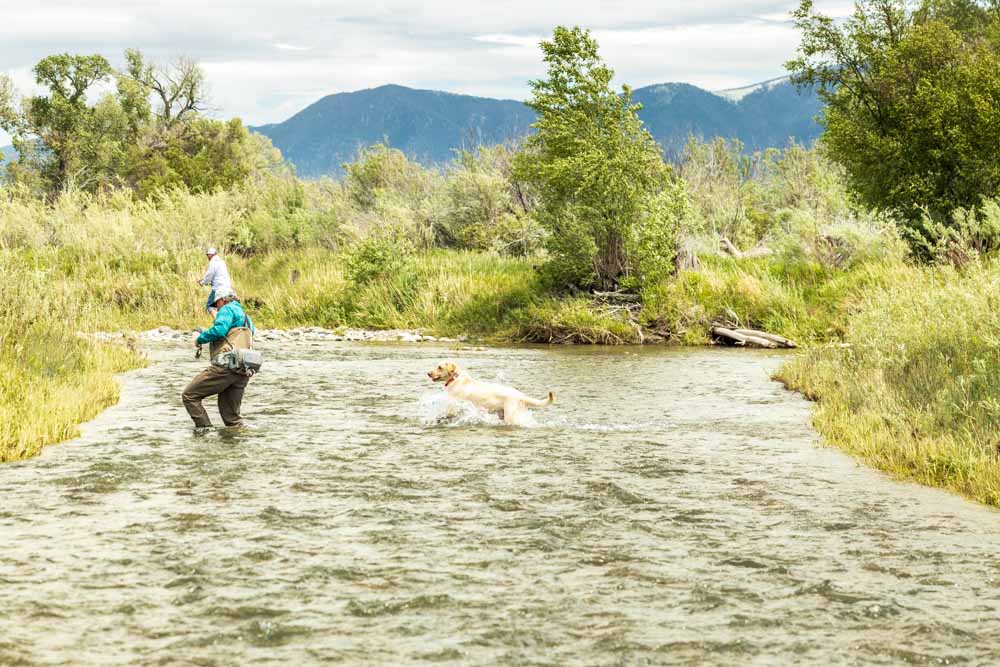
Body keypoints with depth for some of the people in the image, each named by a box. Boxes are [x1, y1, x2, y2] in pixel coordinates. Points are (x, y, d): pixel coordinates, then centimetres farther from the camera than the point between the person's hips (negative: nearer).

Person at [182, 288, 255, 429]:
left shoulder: (228, 309, 2)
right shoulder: (246, 318, 30)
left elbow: (219, 330, -15)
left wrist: (200, 339, 0)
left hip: (226, 366, -9)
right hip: (243, 373, 9)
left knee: (189, 396, -6)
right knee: (231, 418, 12)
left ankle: (206, 431, -13)